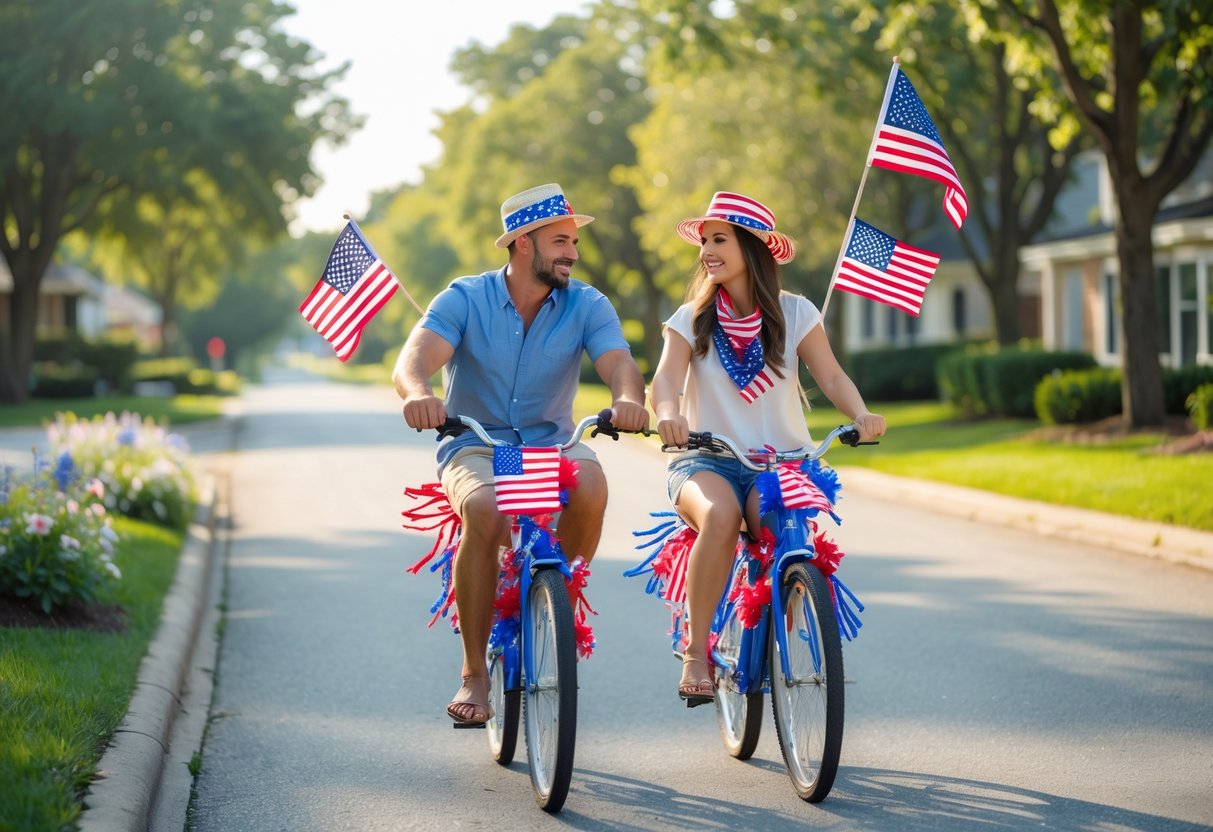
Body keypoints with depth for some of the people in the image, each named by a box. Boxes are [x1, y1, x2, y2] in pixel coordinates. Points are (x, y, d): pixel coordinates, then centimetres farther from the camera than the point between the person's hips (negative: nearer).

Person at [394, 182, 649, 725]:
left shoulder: (587, 306, -1)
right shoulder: (465, 299, -5)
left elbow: (619, 363, -17)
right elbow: (415, 357, -20)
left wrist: (628, 399, -43)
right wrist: (418, 393, -46)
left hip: (552, 444, 2)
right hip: (474, 446, -1)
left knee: (591, 482, -34)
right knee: (485, 512, -35)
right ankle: (474, 674, -20)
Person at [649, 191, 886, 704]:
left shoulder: (794, 313, 5)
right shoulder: (691, 319, 4)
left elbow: (832, 378, -2)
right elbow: (665, 378, -11)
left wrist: (861, 415, -24)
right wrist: (667, 413, -36)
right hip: (707, 460, 0)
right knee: (720, 517, -36)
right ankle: (696, 653, -23)